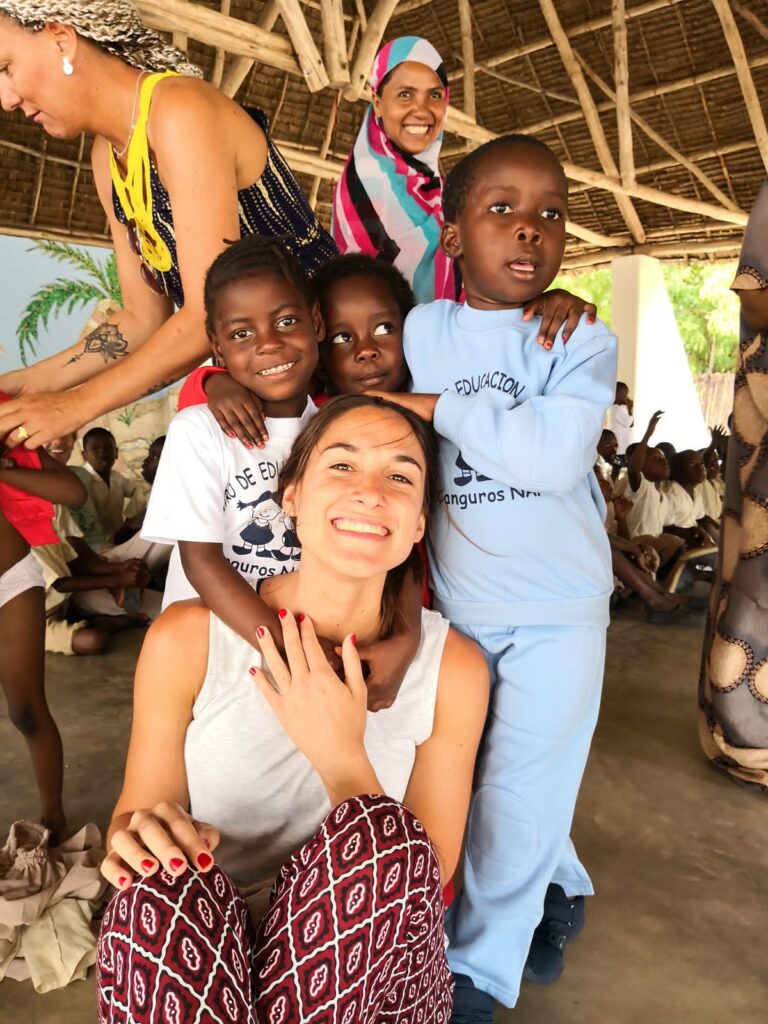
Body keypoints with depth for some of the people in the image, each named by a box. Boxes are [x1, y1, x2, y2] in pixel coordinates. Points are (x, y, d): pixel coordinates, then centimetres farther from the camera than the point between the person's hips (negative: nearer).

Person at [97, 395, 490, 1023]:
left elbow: (426, 886, -7)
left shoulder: (454, 666, -10)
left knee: (381, 830, -30)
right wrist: (140, 833, -25)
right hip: (194, 968, -1)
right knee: (163, 891, -34)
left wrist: (339, 755, -24)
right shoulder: (187, 639, -12)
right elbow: (134, 813, 0)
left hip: (370, 967, 2)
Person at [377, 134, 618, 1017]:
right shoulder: (419, 330, -2)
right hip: (457, 605, 4)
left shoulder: (582, 341, -11)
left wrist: (442, 407, -21)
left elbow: (556, 453, -28)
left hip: (558, 611, -3)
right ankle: (560, 890, 49)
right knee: (463, 774, 19)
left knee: (518, 794, 4)